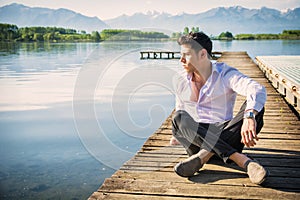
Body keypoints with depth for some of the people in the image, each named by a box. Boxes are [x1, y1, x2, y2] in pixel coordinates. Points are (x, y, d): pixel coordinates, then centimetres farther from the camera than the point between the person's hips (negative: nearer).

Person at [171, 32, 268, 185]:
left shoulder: (226, 74, -6)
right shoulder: (181, 81, 8)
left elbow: (258, 90, -26)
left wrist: (249, 117, -46)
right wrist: (177, 135, 32)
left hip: (223, 135, -2)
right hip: (195, 138, 2)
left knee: (255, 108, -25)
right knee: (178, 118, -31)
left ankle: (205, 154, -36)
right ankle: (242, 160, -39)